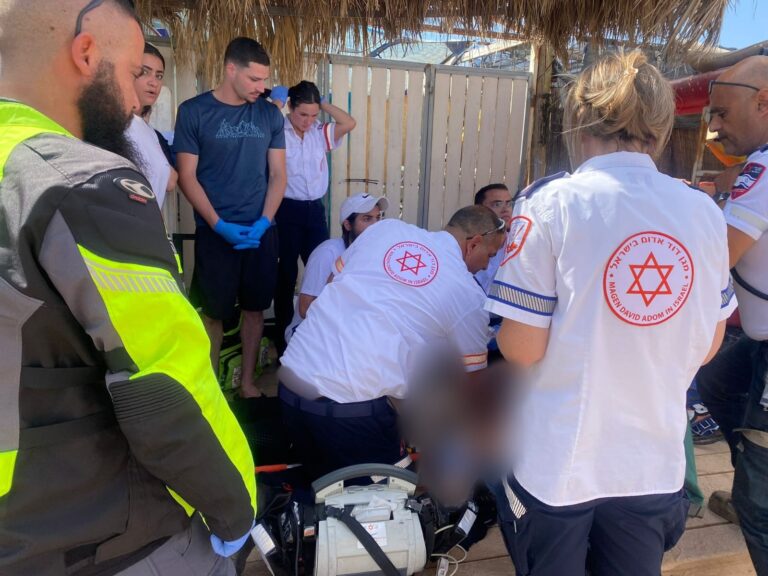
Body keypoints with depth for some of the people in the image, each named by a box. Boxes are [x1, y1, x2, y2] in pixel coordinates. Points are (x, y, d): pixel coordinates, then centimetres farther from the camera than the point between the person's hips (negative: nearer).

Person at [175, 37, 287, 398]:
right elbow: (186, 176, -6)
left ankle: (248, 381, 25)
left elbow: (278, 174, 5)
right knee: (214, 311, 6)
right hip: (214, 232, -2)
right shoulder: (193, 112, -4)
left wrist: (262, 222, -8)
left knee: (254, 308, 10)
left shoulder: (270, 115, 5)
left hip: (261, 231, 3)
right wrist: (220, 225, -14)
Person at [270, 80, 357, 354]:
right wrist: (276, 102, -13)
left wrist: (323, 103, -2)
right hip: (287, 209, -4)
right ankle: (283, 339, 21)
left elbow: (349, 123, -5)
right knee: (286, 274, 7)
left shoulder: (321, 132, 6)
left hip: (315, 209, 5)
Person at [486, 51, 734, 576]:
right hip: (655, 464, 4)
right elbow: (708, 345, 7)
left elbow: (522, 348, -17)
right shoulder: (706, 212, -2)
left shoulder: (552, 202, -16)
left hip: (556, 462, -3)